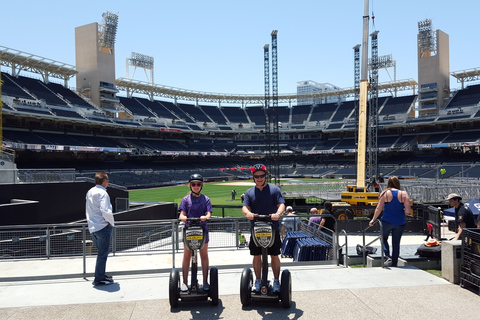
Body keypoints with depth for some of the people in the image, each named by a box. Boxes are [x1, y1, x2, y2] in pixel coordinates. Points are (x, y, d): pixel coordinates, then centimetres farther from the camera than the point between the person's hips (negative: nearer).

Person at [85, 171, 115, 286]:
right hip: (103, 227, -9)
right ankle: (99, 279, 6)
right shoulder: (102, 193, -15)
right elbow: (105, 211, -24)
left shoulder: (90, 192, 12)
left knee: (103, 251, 20)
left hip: (92, 227, 9)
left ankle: (101, 275, 28)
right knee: (103, 254, 0)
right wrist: (111, 222, -8)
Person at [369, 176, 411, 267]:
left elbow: (379, 208, -5)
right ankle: (394, 264, 16)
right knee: (396, 243, 12)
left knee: (383, 238, 18)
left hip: (387, 221, -2)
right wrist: (402, 212, 14)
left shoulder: (385, 193, -5)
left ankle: (388, 257, -4)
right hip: (400, 222, 2)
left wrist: (373, 220, 4)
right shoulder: (404, 194, -2)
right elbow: (408, 210, -8)